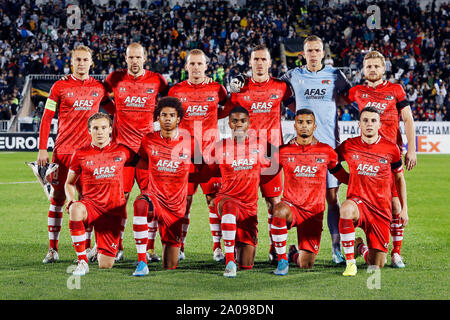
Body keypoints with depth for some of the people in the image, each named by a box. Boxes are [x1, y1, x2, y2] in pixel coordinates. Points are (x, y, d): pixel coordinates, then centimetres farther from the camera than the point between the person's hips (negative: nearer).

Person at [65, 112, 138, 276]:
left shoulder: (122, 151, 3)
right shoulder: (80, 154, 2)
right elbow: (69, 183, 12)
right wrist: (71, 200, -8)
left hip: (113, 209, 1)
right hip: (89, 203, -1)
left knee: (106, 265, -5)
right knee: (76, 209, -40)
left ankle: (101, 251, 36)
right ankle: (82, 261, -28)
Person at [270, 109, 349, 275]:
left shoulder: (326, 151, 5)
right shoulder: (284, 151, 5)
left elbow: (344, 177, 17)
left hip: (314, 212, 1)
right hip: (291, 206, 0)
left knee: (306, 265, -5)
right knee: (280, 211, -40)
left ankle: (294, 254, 35)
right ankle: (282, 260, -22)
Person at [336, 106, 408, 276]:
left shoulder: (391, 149, -1)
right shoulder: (349, 146, 0)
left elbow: (399, 179, 13)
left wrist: (404, 208, 10)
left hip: (381, 209, 1)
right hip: (357, 201, -1)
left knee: (376, 265, -2)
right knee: (346, 209, -41)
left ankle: (362, 248, 36)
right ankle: (350, 262, -27)